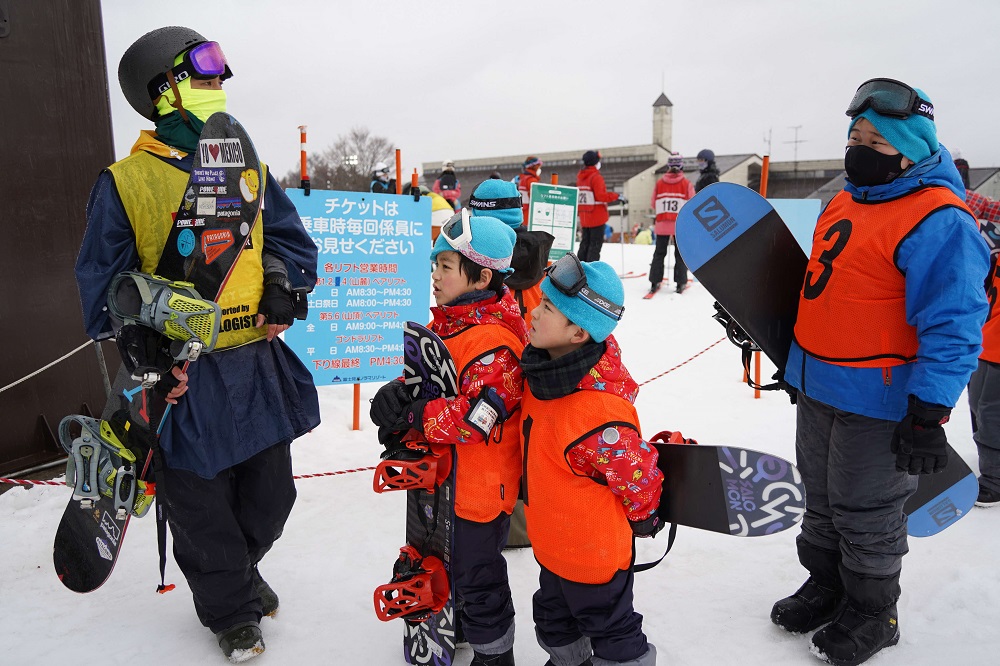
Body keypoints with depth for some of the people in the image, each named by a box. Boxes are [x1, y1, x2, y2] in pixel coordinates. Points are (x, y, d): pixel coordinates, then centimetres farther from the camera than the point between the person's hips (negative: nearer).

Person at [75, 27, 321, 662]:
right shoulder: (124, 183, -5)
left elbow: (291, 239, 15)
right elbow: (105, 287, -4)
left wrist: (282, 283, -3)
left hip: (259, 367, 5)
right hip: (187, 377, -4)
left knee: (269, 495, 18)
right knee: (202, 508, 11)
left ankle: (238, 569, 49)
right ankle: (230, 607, 38)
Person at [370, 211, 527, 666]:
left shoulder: (493, 340, -28)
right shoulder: (447, 323, 2)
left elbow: (478, 417, -34)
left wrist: (413, 416, -29)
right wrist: (400, 394, -8)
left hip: (482, 484, -10)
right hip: (446, 475, 10)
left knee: (477, 573, 9)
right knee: (455, 559, 29)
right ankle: (463, 626, 55)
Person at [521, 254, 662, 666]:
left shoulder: (597, 414, -37)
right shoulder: (543, 365, -13)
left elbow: (639, 475, -23)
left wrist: (645, 518, -7)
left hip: (593, 553, -8)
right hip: (551, 540, 9)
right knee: (555, 621, 31)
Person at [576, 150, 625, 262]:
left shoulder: (580, 178, 11)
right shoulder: (596, 177, -14)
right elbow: (601, 196, -22)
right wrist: (617, 196, -13)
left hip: (585, 217, 8)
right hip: (597, 217, -8)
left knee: (585, 243, 14)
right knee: (596, 244, -3)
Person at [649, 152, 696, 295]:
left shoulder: (659, 182, -1)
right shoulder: (686, 183, -6)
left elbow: (653, 204, 4)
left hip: (662, 223, 2)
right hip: (681, 224, -1)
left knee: (659, 253, 11)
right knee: (680, 254, 8)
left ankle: (655, 282, 8)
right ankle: (680, 283, 8)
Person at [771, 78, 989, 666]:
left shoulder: (938, 221, -19)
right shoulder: (847, 200, 8)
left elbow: (952, 326, -21)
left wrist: (928, 414, -23)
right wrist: (798, 358, 22)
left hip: (877, 402, -8)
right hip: (817, 387, 8)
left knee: (865, 513, 11)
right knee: (821, 500, 22)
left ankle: (872, 613, 35)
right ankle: (826, 585, 44)